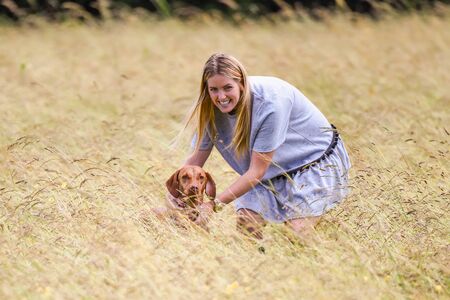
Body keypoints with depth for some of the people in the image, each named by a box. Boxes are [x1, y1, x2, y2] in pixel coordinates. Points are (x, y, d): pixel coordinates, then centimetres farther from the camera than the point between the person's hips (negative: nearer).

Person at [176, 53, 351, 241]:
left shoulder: (269, 102, -33)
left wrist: (214, 204, -31)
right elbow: (196, 159, -6)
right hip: (273, 172, 6)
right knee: (245, 225, -10)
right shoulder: (212, 108, -15)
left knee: (296, 234, -20)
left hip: (317, 162, -6)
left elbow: (257, 171, -29)